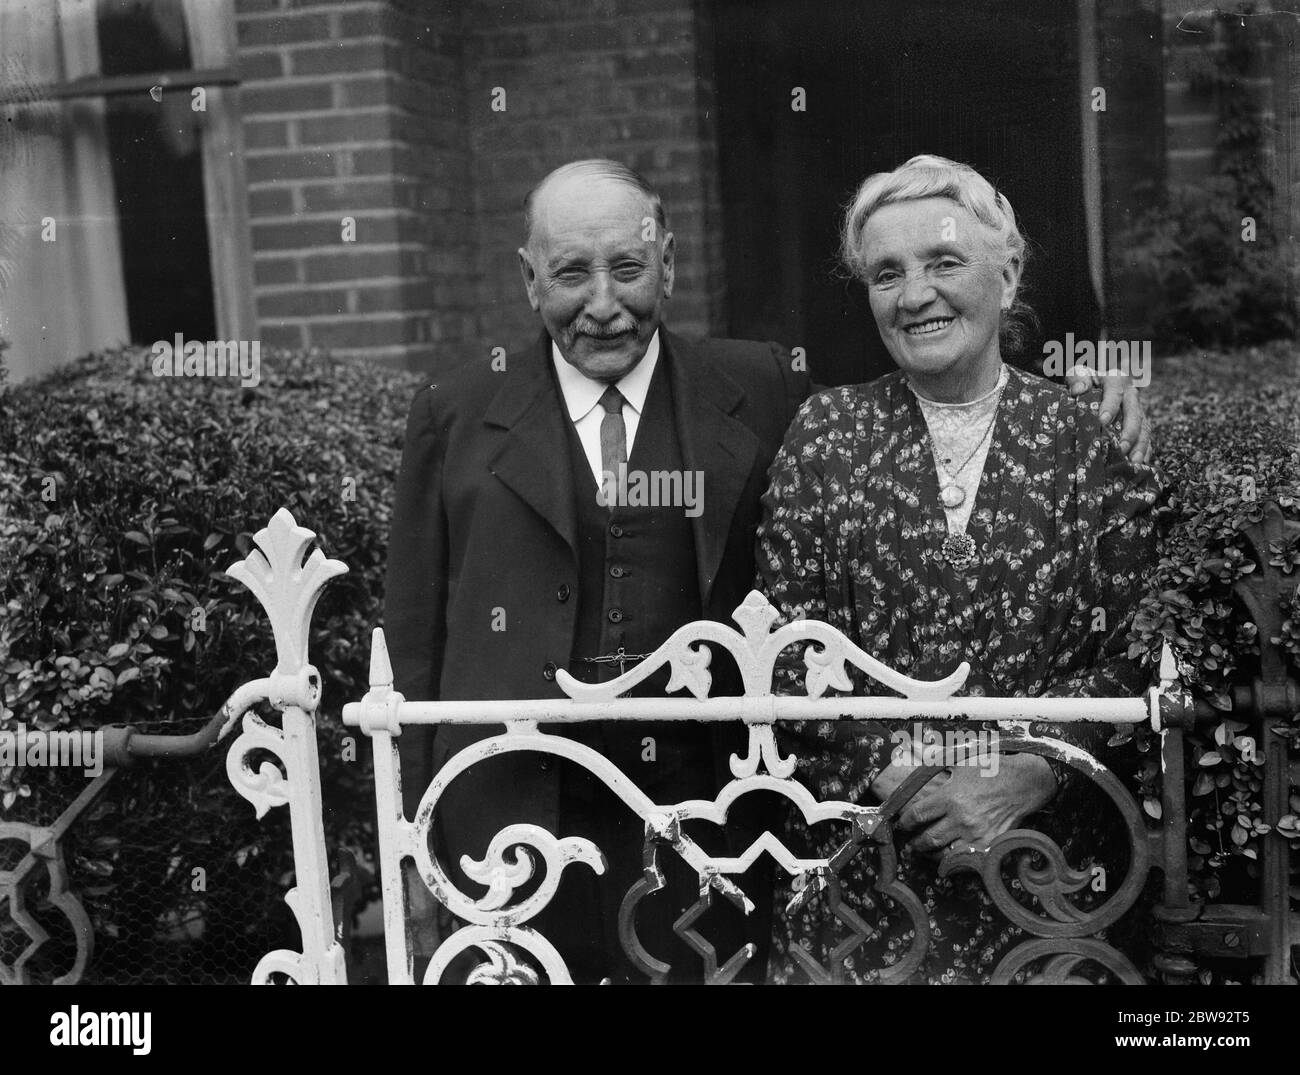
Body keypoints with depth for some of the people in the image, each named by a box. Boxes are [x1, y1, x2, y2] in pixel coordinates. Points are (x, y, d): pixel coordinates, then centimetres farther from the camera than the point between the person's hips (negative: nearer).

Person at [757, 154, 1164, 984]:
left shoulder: (1083, 440, -1)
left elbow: (1128, 656, -3)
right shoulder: (826, 434, -1)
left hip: (1035, 847, 0)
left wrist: (1024, 778, -16)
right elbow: (787, 649, -5)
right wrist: (906, 781, -14)